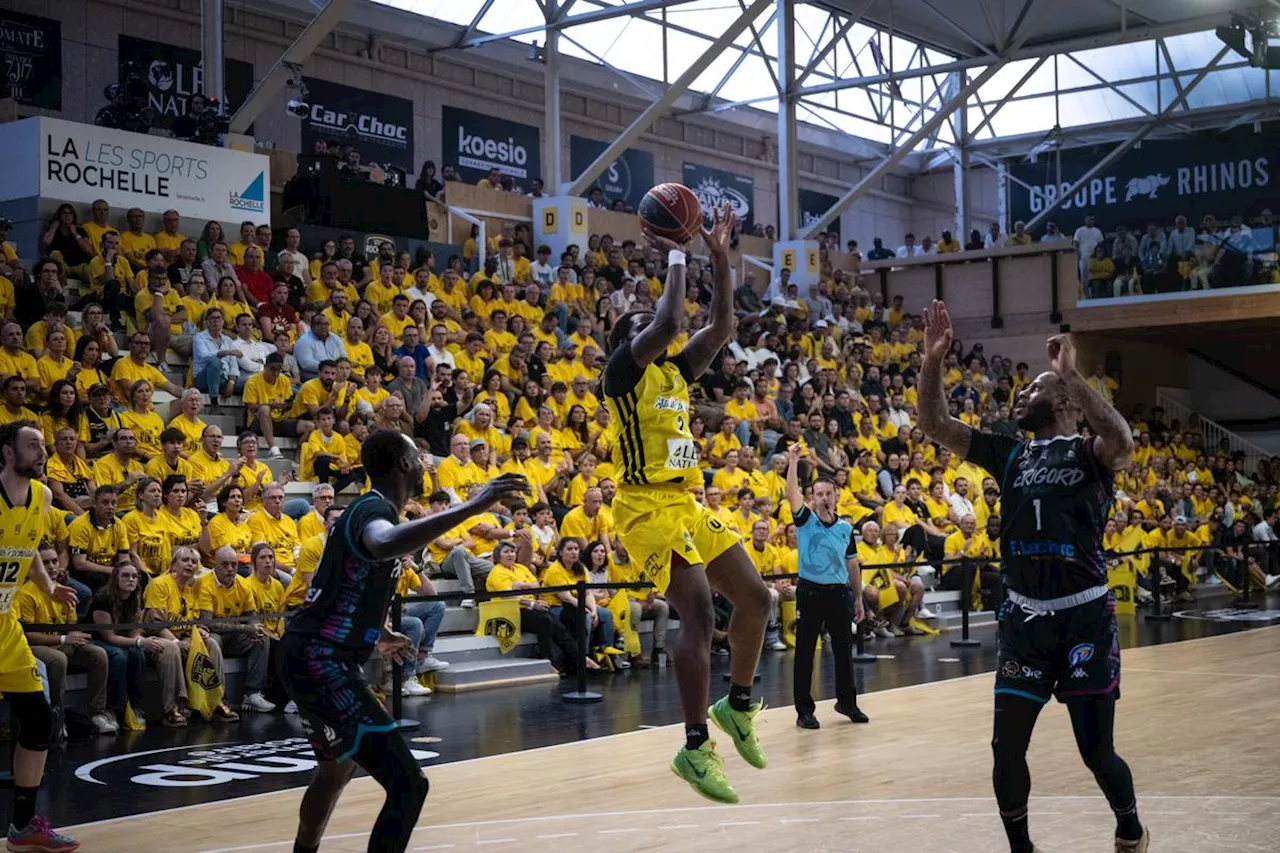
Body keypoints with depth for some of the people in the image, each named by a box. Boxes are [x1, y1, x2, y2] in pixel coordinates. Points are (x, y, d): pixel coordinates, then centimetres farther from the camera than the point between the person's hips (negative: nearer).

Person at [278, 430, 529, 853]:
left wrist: (378, 636, 47)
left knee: (337, 768, 33)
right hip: (322, 661, -11)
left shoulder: (368, 508, 16)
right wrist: (471, 507, -45)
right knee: (407, 784, -16)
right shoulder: (375, 509, -15)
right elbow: (383, 545, -43)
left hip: (314, 657, 11)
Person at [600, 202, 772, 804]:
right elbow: (669, 321, -21)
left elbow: (720, 327, 15)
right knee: (699, 613, -20)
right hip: (648, 506, -9)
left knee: (754, 598, 9)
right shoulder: (625, 367, -5)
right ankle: (695, 748, -15)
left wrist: (720, 258, 10)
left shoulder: (674, 371, 18)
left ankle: (737, 705, 27)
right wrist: (675, 256, -10)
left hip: (687, 503, 9)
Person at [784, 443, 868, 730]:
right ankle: (804, 710, 5)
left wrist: (858, 599, 14)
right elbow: (792, 494, -19)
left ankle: (847, 701, 28)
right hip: (810, 592, -3)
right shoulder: (806, 520, -1)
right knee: (805, 652, -1)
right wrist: (793, 462, -26)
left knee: (844, 649, 11)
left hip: (839, 593, 3)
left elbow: (852, 564, 14)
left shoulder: (846, 527, 8)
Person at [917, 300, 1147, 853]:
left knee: (1096, 751, 1)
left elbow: (1123, 442, -28)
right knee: (1007, 749, 2)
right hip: (1024, 619, 5)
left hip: (1085, 617, -4)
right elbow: (934, 425, 5)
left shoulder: (1087, 452, -3)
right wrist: (933, 359, -7)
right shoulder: (1008, 454, 12)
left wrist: (1070, 374, -30)